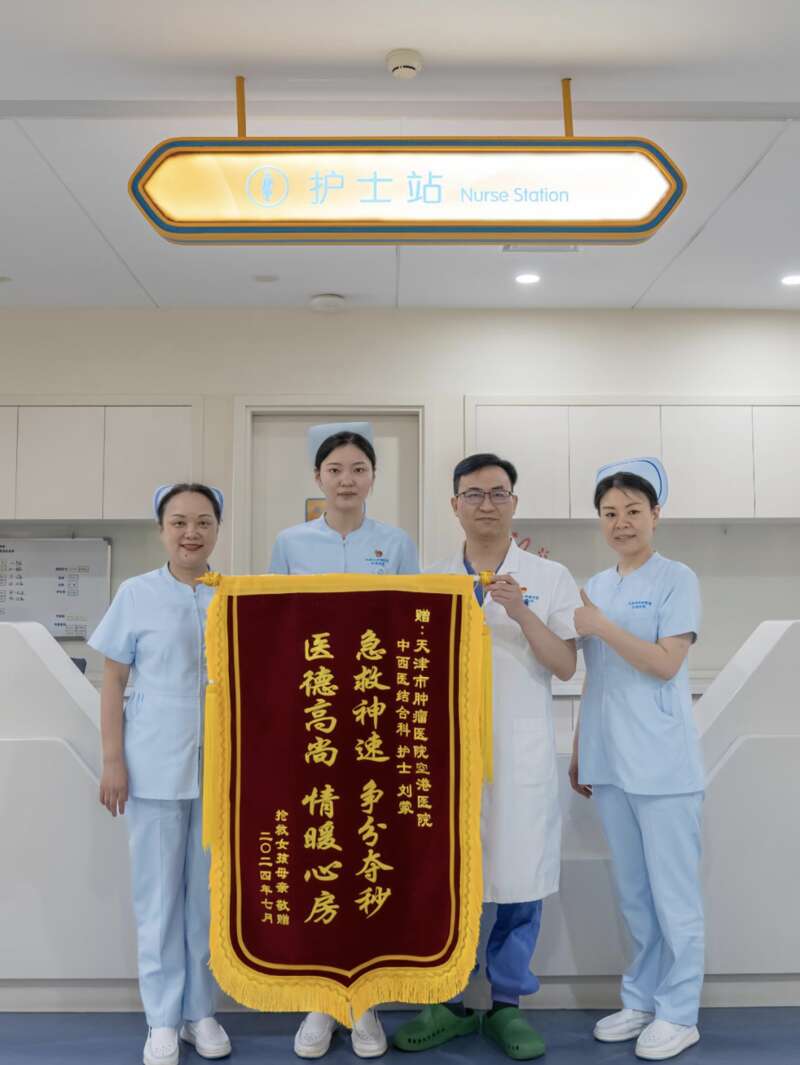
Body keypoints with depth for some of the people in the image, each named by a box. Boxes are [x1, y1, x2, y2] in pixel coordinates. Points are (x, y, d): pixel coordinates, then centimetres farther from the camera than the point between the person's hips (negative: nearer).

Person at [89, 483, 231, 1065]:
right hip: (155, 766, -1)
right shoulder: (136, 595, -3)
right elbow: (114, 682, 0)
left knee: (210, 892, 12)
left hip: (220, 765, 2)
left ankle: (201, 1010, 28)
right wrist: (113, 761, -5)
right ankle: (163, 1018, 23)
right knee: (159, 893, 8)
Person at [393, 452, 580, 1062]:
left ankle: (507, 1004, 24)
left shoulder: (550, 578, 2)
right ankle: (449, 1002, 25)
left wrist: (521, 612, -17)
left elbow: (565, 667, -4)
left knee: (520, 882, 5)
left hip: (522, 753, -1)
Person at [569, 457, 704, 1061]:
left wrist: (599, 625, -17)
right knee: (633, 894, 16)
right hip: (608, 763, 6)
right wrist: (578, 751, 14)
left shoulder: (677, 580, -6)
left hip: (662, 766, -6)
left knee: (674, 895, 6)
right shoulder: (594, 588, 11)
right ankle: (642, 1000, 30)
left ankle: (678, 1013, 20)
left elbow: (665, 664, -15)